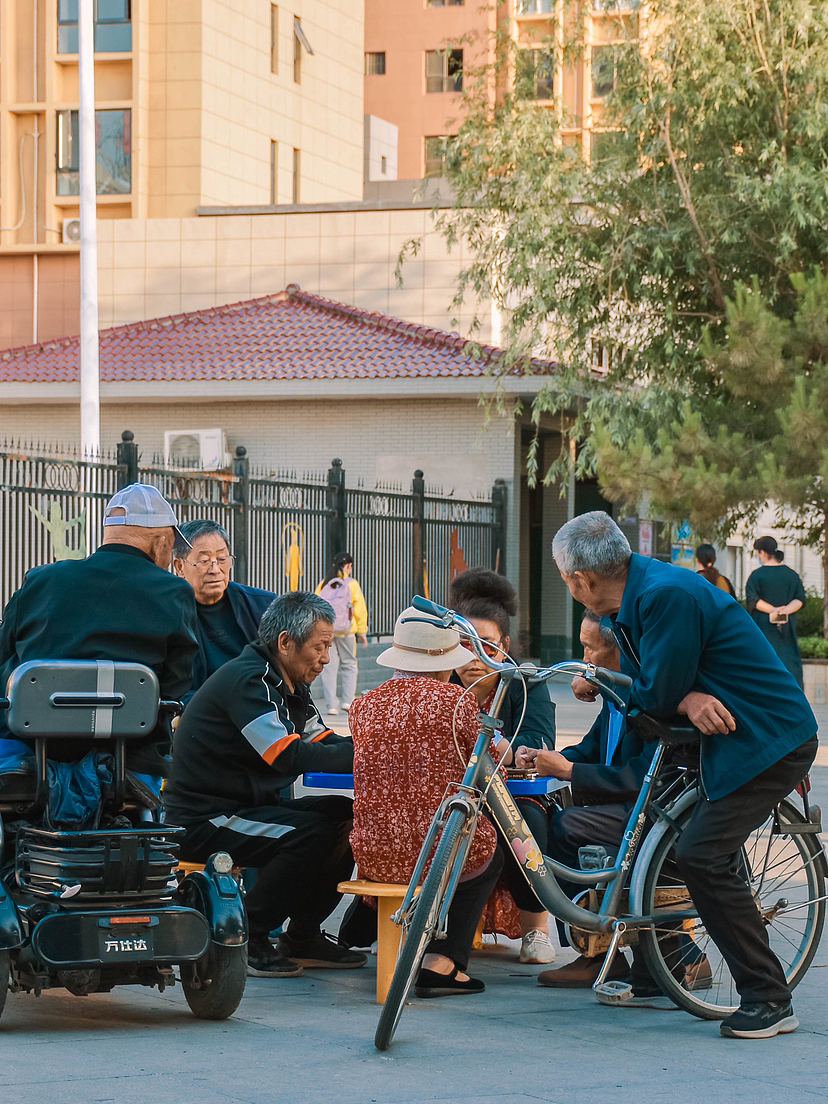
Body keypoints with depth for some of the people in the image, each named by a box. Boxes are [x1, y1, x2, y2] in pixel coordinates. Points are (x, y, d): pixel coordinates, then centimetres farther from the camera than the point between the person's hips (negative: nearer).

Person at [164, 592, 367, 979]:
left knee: (347, 818, -2)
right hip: (202, 820, -10)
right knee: (314, 833, -26)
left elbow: (326, 743, 12)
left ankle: (303, 936, 6)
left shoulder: (288, 685, 13)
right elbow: (290, 756, -28)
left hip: (249, 807, 10)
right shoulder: (247, 682, -20)